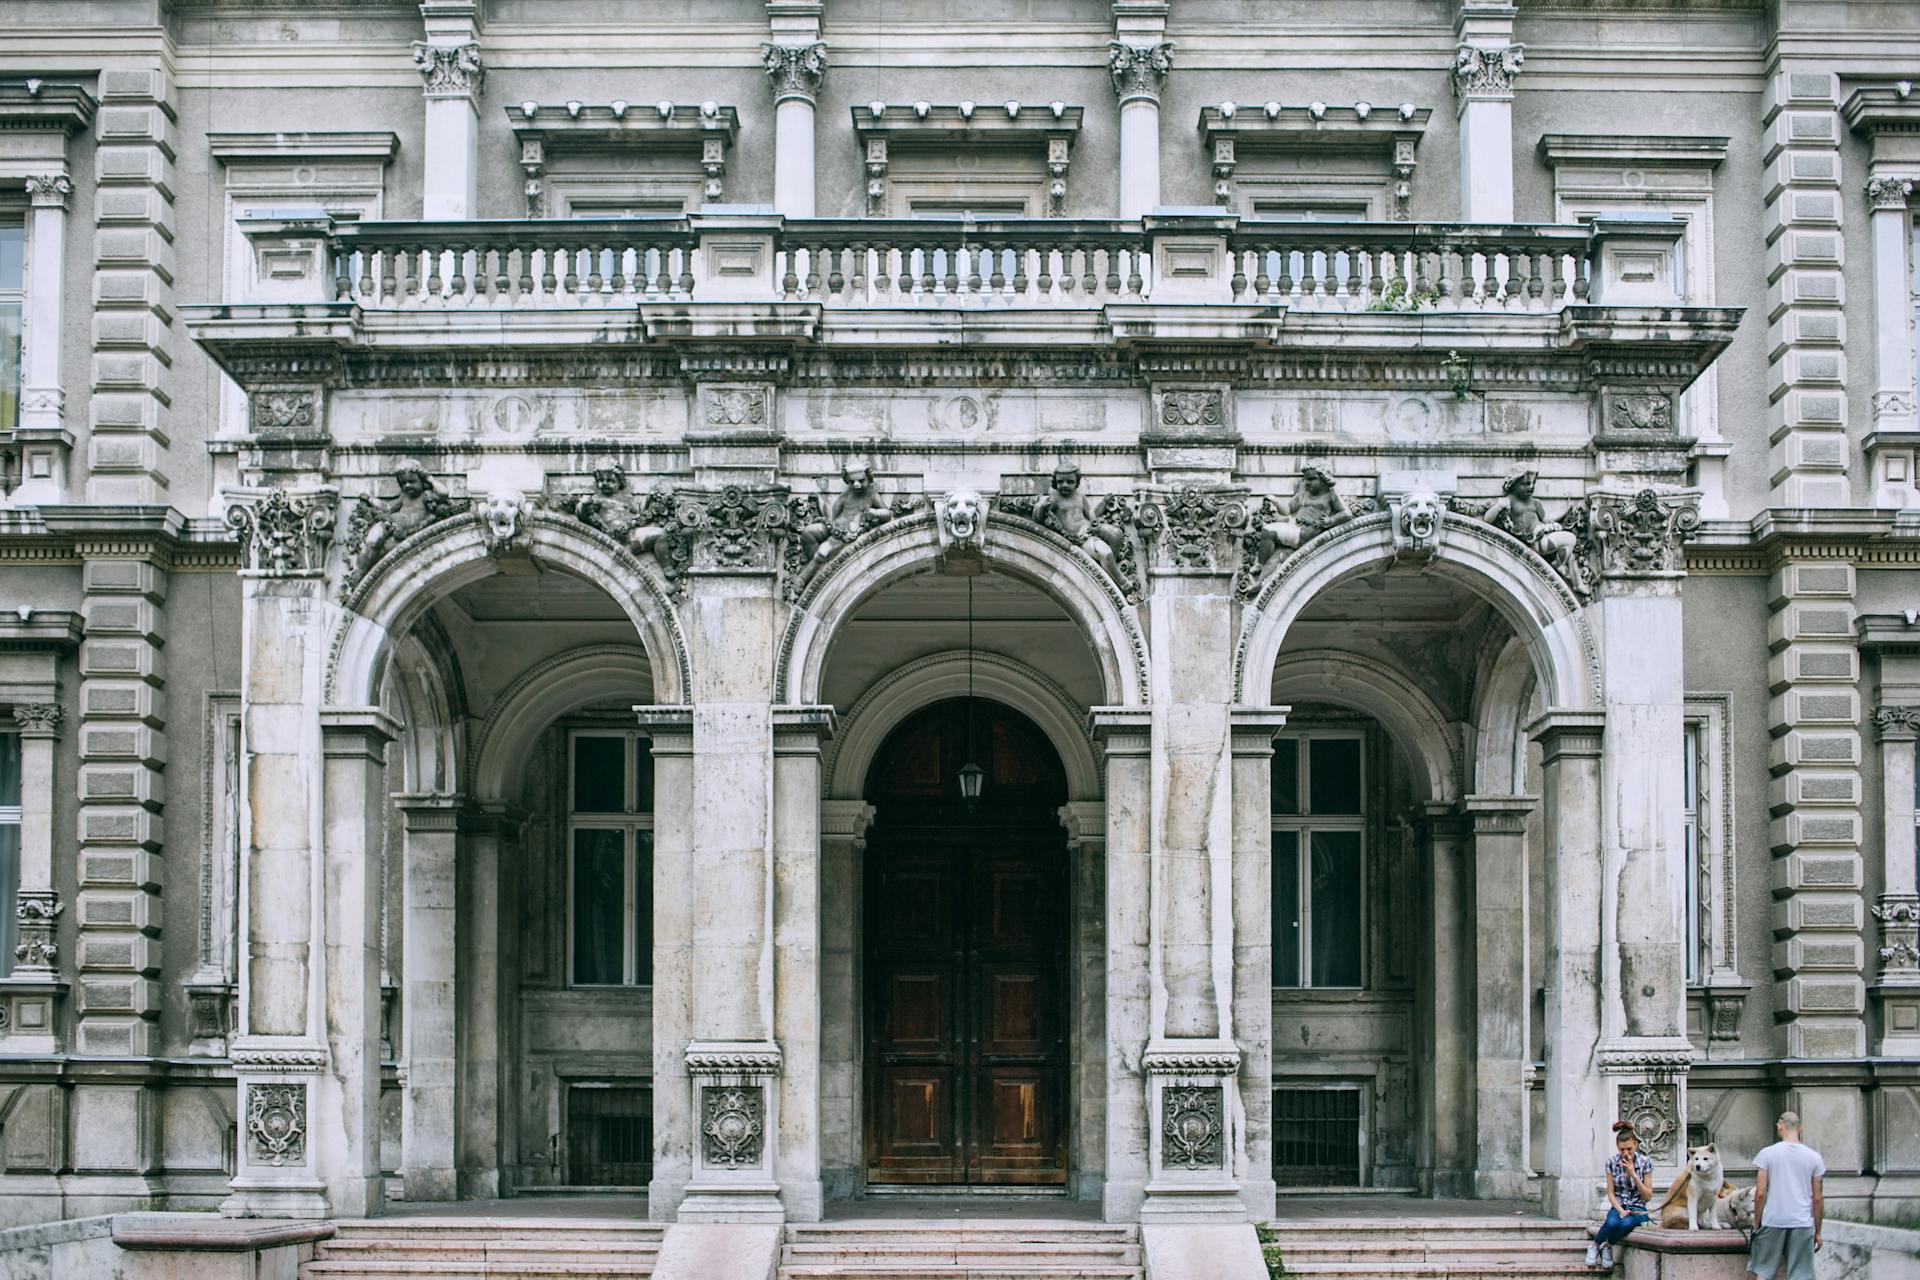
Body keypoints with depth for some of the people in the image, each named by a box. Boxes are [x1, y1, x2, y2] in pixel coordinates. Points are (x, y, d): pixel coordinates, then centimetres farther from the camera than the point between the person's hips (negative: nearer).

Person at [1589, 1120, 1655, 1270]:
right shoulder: (1612, 1162, -1)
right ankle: (1594, 1246, -10)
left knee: (1626, 1223, -38)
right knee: (1612, 1222, -38)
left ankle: (1607, 1247, -9)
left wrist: (1633, 1174, -16)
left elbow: (1648, 1196, -4)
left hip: (1637, 1209, -1)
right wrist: (1620, 1210, -18)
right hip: (1618, 1207, 1)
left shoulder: (1645, 1163, -4)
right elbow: (1611, 1193, 1)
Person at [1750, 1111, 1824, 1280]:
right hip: (1802, 1223, 1)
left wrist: (1756, 1223, 6)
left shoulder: (1767, 1154, -2)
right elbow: (1818, 1198, 4)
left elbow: (1760, 1193, -4)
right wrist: (1818, 1232, 12)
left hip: (1772, 1222, -1)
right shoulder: (1813, 1157, 3)